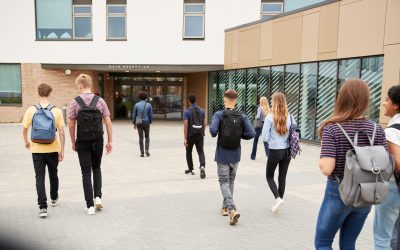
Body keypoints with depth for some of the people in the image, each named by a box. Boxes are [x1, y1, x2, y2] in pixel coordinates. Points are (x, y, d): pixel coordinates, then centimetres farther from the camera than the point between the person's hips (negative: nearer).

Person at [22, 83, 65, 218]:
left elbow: (24, 130, 1)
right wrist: (62, 151, -1)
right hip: (53, 149, 1)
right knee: (53, 175, 19)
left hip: (37, 150, 0)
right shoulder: (56, 111, -8)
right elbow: (61, 133, -9)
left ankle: (42, 207, -4)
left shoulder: (31, 110, -6)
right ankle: (54, 198, 39)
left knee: (40, 177, 3)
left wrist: (26, 142, 21)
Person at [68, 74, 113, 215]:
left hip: (83, 142, -2)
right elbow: (108, 122, -3)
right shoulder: (100, 101, -2)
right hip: (98, 141, 2)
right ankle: (98, 196, 9)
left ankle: (90, 206, 6)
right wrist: (110, 141, 3)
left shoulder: (75, 102, -6)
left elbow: (71, 125, -3)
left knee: (86, 172, 5)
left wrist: (73, 142, 10)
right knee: (96, 168, 22)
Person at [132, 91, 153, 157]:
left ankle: (142, 153, 5)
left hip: (139, 123, 0)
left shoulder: (136, 105, -2)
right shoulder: (149, 105, -3)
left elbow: (134, 115, 0)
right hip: (146, 123, 0)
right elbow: (151, 115, -4)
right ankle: (147, 150, 1)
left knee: (141, 138, 7)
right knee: (147, 137, 17)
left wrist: (134, 123, 10)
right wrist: (150, 122, 9)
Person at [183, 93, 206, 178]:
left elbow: (186, 125, -14)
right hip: (200, 134, 3)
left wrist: (185, 138, -14)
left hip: (190, 135, -3)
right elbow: (203, 123, 10)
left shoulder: (187, 111, -9)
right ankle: (202, 166, -23)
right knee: (201, 151, 2)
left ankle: (190, 170, 23)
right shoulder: (201, 110, 4)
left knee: (189, 152, 15)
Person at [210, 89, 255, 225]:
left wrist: (214, 134, -4)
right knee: (231, 181, 19)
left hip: (222, 155, -3)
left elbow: (213, 130, -26)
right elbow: (251, 133, -11)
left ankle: (232, 210, -16)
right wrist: (239, 135, 6)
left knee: (224, 182, 2)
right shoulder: (242, 116, -3)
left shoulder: (219, 115, -10)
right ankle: (225, 207, 31)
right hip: (235, 155, 3)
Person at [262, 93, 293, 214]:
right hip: (287, 151, 4)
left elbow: (265, 138, -11)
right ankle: (278, 203, 20)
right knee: (282, 177, 14)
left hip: (274, 151, -4)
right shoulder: (290, 117, -1)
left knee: (269, 176, 13)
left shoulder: (270, 117, -13)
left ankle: (278, 198, -6)